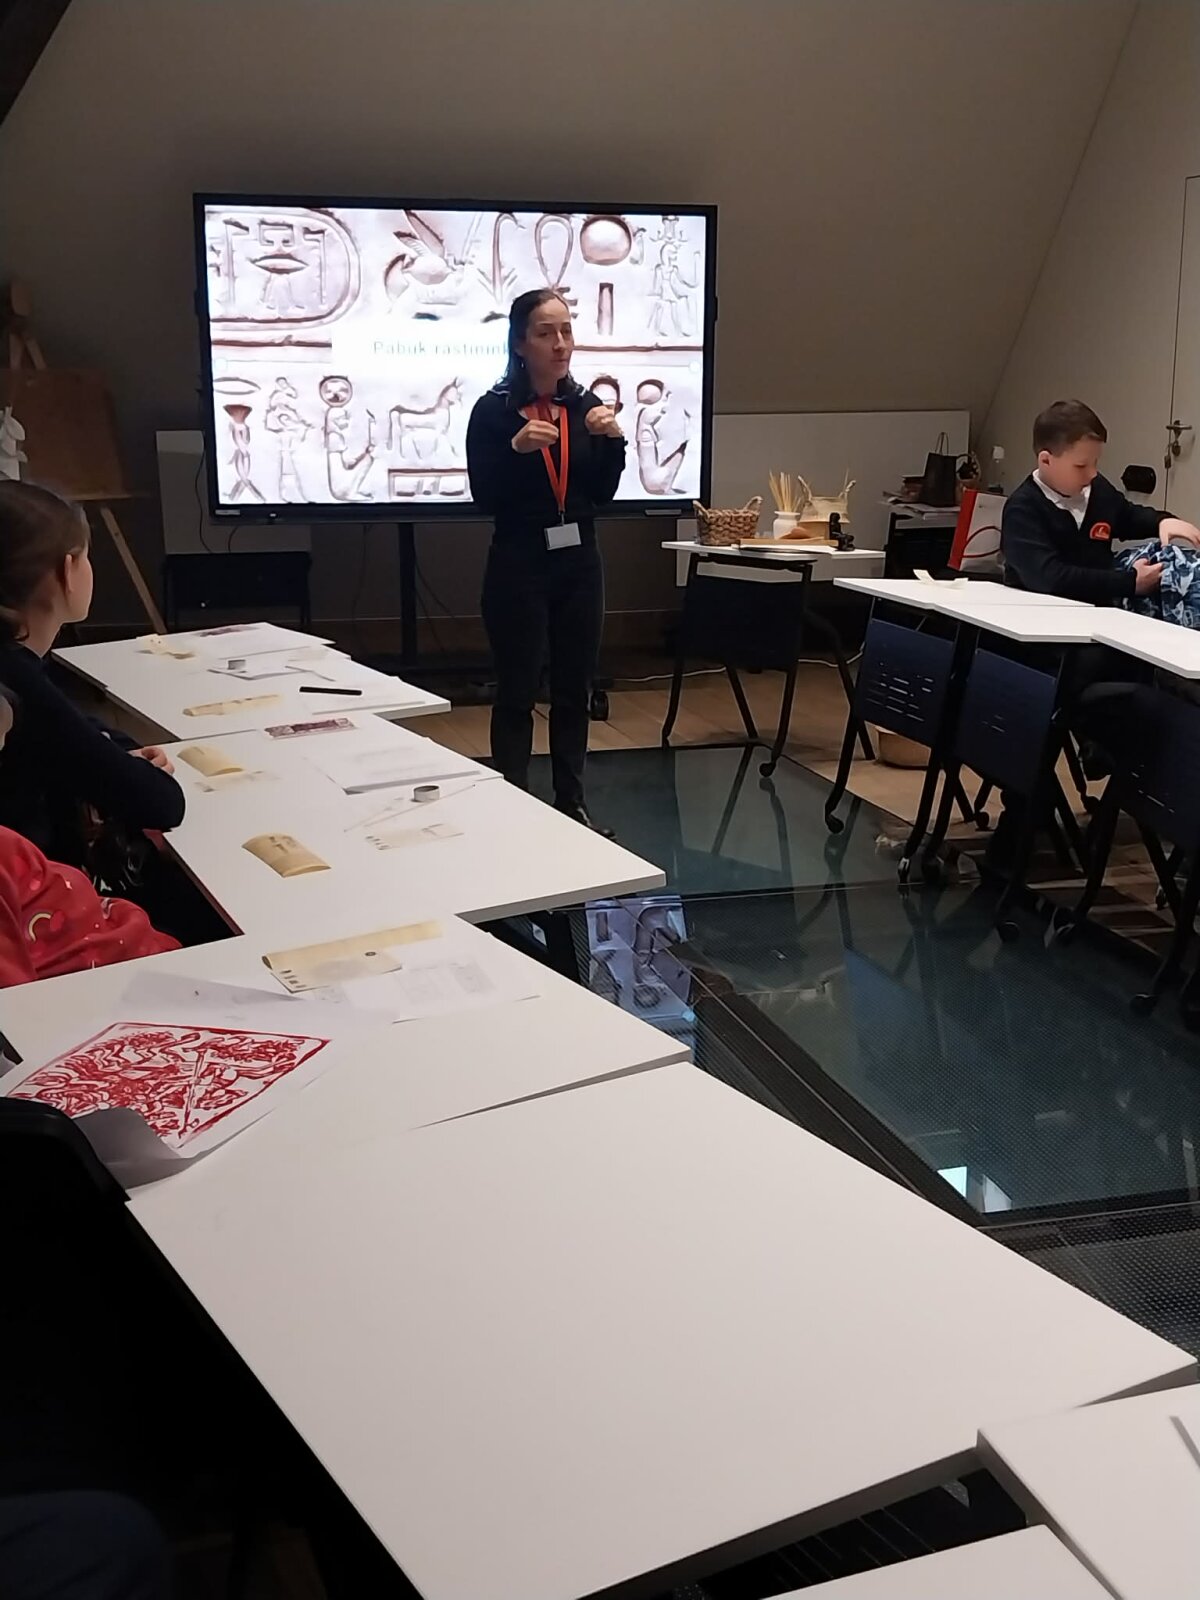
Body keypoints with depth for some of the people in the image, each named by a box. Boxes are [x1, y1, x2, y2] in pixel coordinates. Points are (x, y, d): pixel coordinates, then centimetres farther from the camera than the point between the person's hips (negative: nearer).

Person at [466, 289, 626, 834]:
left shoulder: (586, 405, 4)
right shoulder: (493, 411, -8)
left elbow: (602, 494, 4)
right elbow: (484, 498, -13)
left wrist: (613, 440, -11)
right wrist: (517, 448, -26)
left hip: (579, 562, 5)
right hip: (519, 564, -5)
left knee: (574, 688, 11)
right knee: (517, 692, 0)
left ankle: (571, 804, 21)